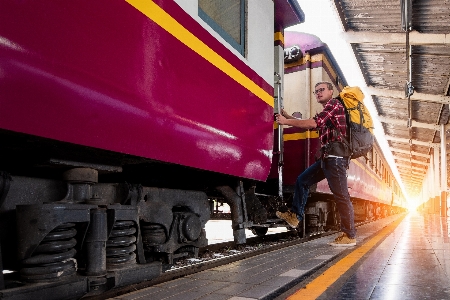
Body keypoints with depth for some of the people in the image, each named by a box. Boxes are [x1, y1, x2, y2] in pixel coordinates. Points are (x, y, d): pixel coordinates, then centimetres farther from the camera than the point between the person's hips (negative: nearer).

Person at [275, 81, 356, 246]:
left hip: (335, 156, -10)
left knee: (341, 195, -8)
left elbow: (313, 123, -16)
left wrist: (286, 122, -11)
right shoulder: (325, 112, 26)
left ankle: (349, 236, -2)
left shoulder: (334, 104, -4)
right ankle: (295, 215, 15)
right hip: (327, 157, 10)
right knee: (302, 180, 11)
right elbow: (309, 124, 26)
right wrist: (289, 118, 17)